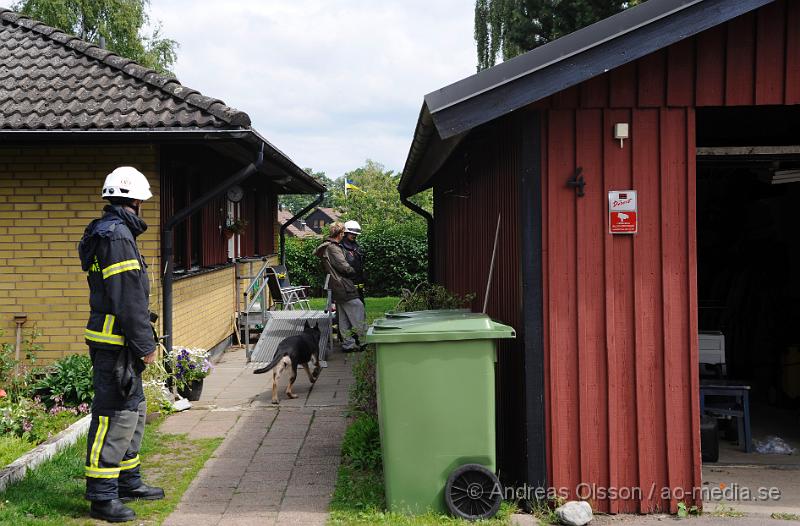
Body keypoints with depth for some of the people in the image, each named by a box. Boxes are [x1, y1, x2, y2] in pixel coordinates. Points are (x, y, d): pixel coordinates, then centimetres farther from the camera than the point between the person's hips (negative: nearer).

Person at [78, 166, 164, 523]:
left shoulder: (110, 232, 17)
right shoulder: (117, 235, -17)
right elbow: (127, 297, -21)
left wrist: (140, 340, 20)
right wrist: (145, 344, -17)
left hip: (119, 343, 11)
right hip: (116, 342, -11)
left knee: (133, 410, 18)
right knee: (115, 415, -6)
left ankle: (128, 482, 29)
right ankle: (102, 497, 0)